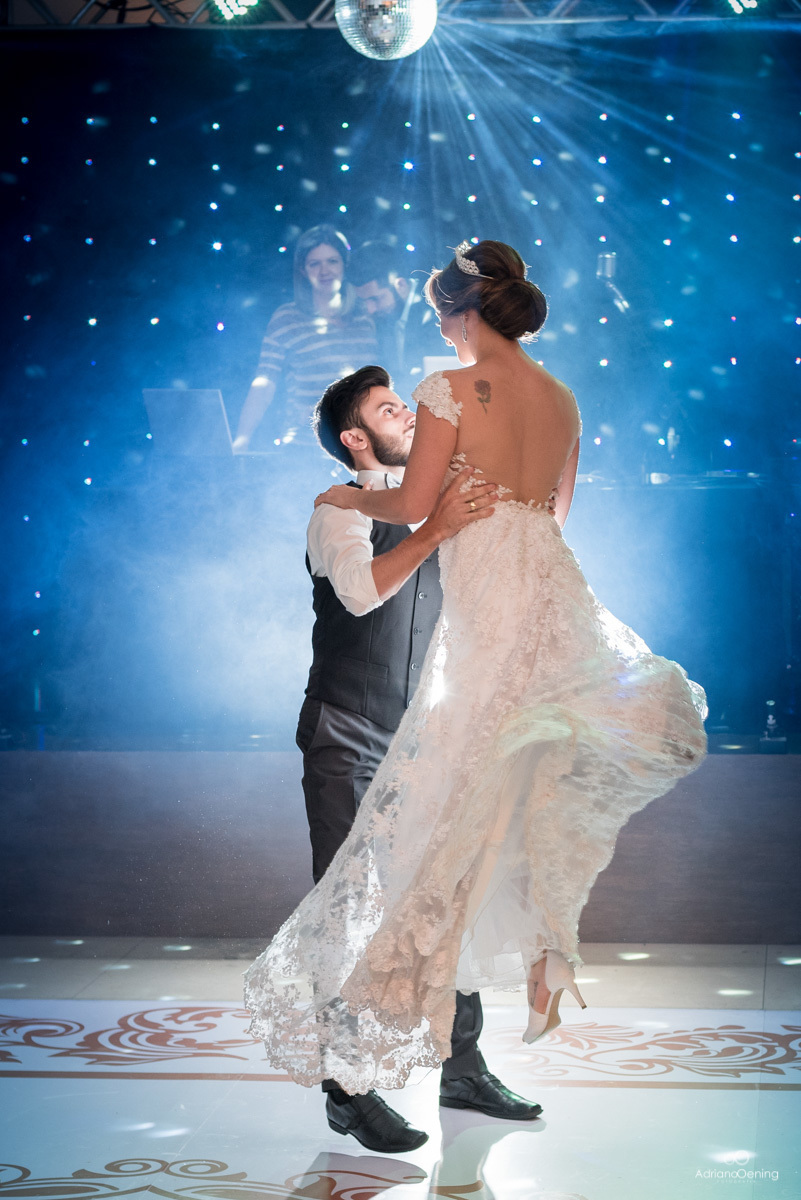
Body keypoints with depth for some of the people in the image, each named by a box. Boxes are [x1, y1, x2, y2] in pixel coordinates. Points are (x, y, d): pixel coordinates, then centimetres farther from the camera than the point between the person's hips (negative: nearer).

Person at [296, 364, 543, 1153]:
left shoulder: (434, 504, 12)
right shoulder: (340, 510, -8)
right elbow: (361, 590, -29)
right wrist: (434, 531, -41)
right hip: (349, 743, -6)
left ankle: (462, 1067, 18)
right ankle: (349, 1091, 0)